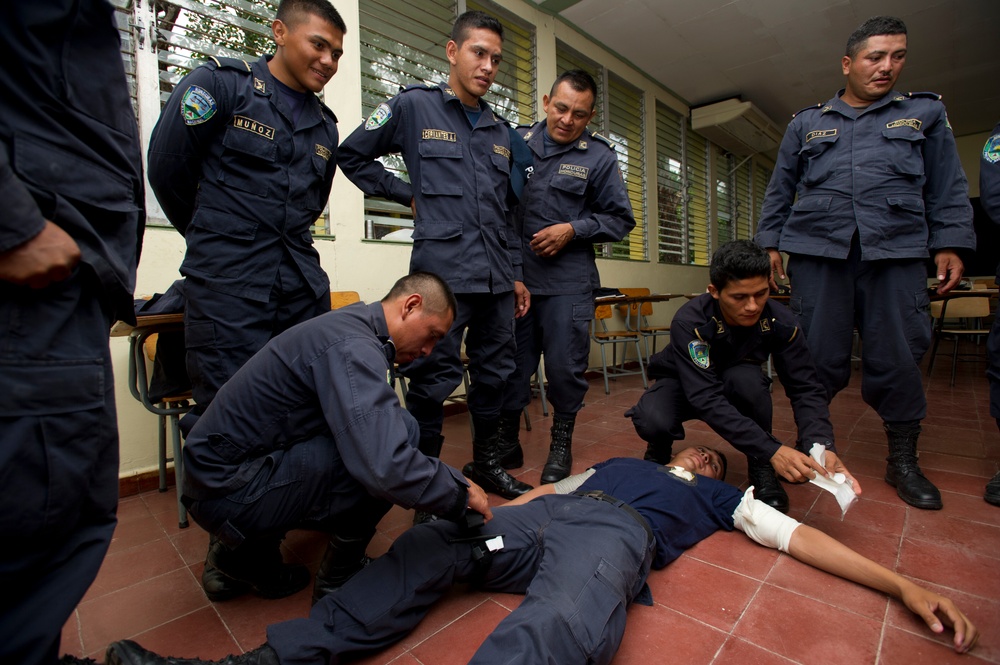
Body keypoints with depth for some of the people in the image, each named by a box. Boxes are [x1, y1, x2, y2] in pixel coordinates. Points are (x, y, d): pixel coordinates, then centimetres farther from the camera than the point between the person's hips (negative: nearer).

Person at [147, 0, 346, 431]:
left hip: (304, 283, 5)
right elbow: (166, 167, 1)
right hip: (228, 281, -5)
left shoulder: (325, 126, 17)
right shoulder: (221, 83, 1)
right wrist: (212, 236, 11)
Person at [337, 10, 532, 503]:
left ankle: (486, 463, 32)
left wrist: (515, 273, 17)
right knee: (435, 380, -3)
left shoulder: (501, 132, 20)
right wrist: (410, 195, 3)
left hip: (495, 278, 6)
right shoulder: (414, 106, 5)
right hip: (442, 272, -6)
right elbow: (352, 155, 10)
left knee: (495, 374, 12)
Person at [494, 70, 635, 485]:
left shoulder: (599, 157, 5)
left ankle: (561, 445, 26)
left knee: (565, 367, 3)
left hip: (568, 283, -1)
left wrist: (572, 230, -8)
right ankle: (506, 444, 27)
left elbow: (620, 219, 7)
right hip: (514, 277, 2)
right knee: (509, 366, 8)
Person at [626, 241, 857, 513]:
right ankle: (659, 452, 3)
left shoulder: (781, 322, -22)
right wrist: (771, 450, -47)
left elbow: (805, 388, -21)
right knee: (653, 421, -36)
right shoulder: (689, 322, -34)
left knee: (746, 377, -35)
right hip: (683, 383, -2)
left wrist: (822, 446, -38)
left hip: (736, 387, 3)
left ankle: (761, 471, -10)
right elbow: (706, 399, -40)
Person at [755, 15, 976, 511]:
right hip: (817, 251, 0)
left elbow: (948, 188, 14)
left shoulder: (925, 113, 19)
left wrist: (949, 245, 4)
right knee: (819, 354, -2)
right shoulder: (806, 124, 17)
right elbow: (779, 191, 15)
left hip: (896, 252, 1)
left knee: (897, 356, 1)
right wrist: (770, 243, 6)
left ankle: (903, 461, 16)